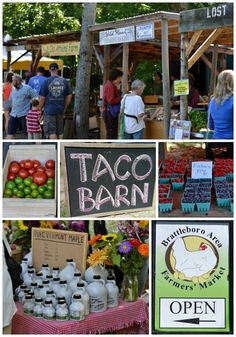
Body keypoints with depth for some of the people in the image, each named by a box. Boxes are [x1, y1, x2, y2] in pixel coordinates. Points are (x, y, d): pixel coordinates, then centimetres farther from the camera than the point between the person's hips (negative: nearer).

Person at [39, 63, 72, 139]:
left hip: (49, 110, -4)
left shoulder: (46, 81, -7)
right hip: (60, 110, 4)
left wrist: (39, 109, 4)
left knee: (51, 132, -3)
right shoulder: (64, 81, 3)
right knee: (60, 132, 14)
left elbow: (42, 97, -8)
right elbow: (69, 96, 6)